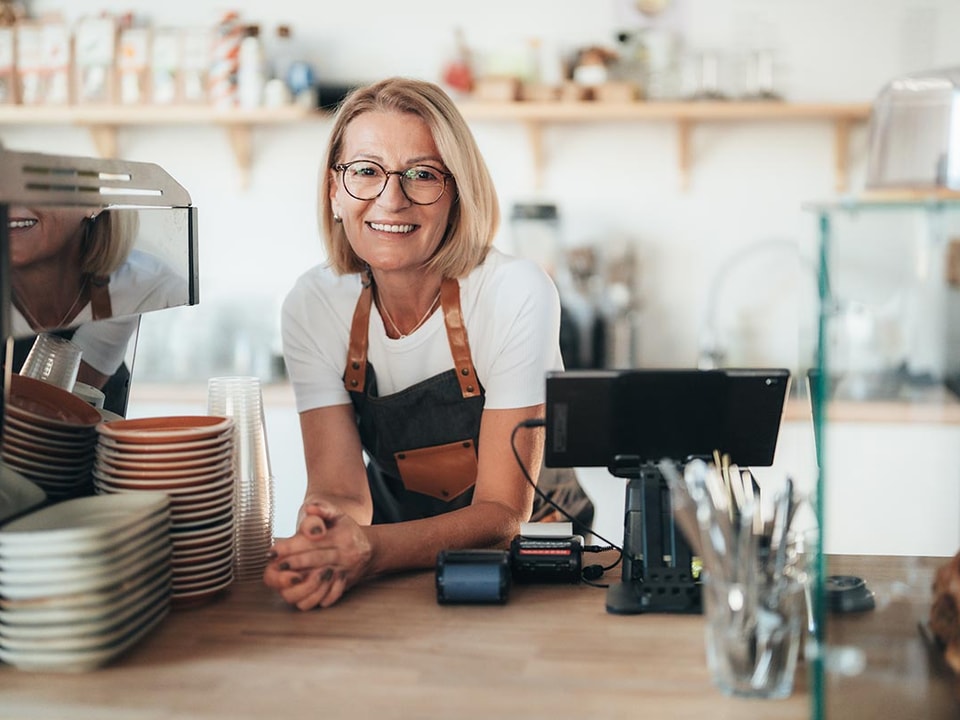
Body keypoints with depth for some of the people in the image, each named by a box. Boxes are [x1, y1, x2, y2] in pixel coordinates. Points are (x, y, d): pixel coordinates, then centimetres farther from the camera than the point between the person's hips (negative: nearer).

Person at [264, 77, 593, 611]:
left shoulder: (517, 293, -19)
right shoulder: (313, 306, -9)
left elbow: (503, 512, -19)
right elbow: (339, 488, -13)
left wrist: (371, 551, -37)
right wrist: (319, 547, -37)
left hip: (530, 545, -2)